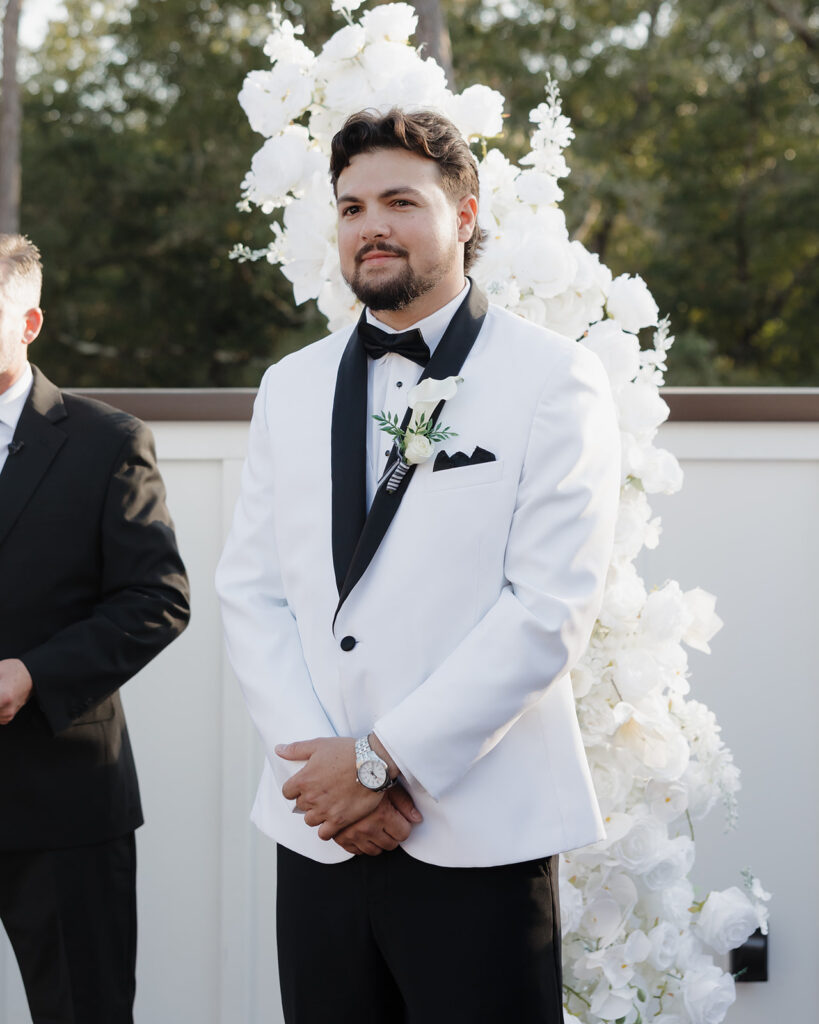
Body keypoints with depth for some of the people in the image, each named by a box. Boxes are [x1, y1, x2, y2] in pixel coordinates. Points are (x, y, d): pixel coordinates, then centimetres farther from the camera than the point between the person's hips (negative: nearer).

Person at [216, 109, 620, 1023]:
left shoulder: (553, 380, -2)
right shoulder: (291, 387, 13)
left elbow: (553, 605, -10)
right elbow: (250, 591, 7)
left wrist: (383, 758, -13)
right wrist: (318, 760, -8)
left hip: (480, 835, -4)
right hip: (316, 829, 4)